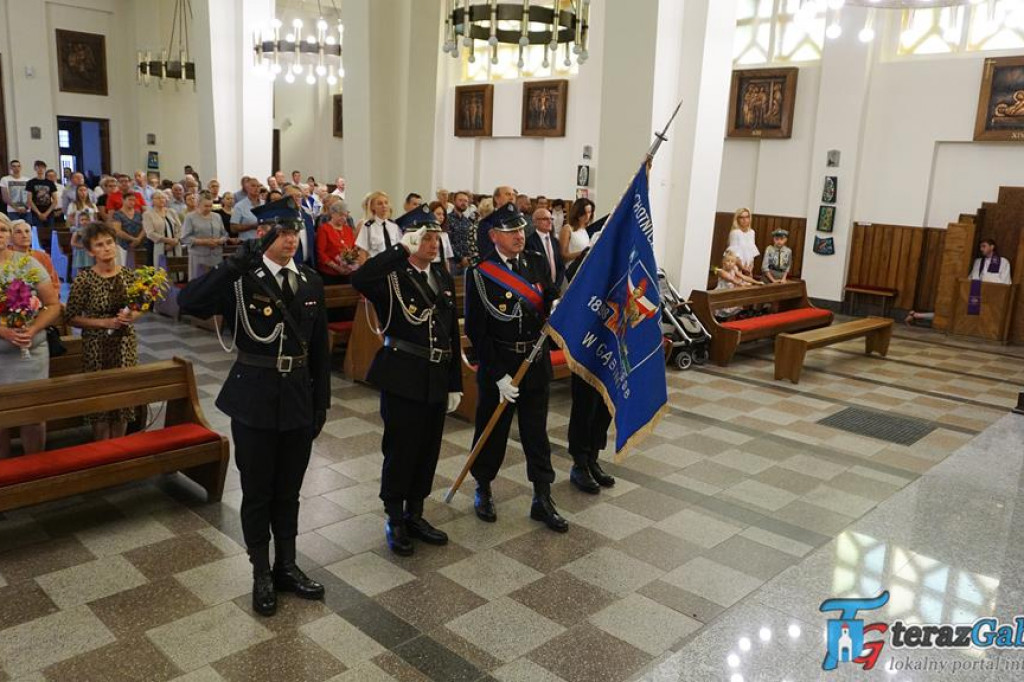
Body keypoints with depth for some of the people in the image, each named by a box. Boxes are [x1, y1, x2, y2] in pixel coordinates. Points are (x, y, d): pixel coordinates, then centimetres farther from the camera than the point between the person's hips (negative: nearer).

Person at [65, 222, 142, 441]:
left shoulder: (129, 274, 0)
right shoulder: (84, 279, -11)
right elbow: (71, 317, -8)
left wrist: (131, 316, -10)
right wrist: (105, 322, -17)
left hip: (125, 344, 3)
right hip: (96, 348, -3)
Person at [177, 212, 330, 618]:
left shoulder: (310, 282, 4)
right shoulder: (241, 280, -9)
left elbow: (320, 347, 8)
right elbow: (188, 303, -28)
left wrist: (321, 401, 6)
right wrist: (240, 261, -33)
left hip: (298, 398, 4)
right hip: (255, 399, -3)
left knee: (288, 490, 16)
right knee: (257, 491, 10)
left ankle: (286, 567, 33)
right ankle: (262, 575, 28)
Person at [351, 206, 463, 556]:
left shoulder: (444, 277, 10)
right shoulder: (392, 276, -9)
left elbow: (453, 333, 12)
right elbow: (359, 279, -34)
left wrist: (455, 383, 10)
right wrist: (402, 249, -28)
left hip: (436, 378, 6)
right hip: (402, 377, -6)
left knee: (428, 450, 14)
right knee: (399, 450, 4)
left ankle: (415, 516, 32)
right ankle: (394, 521, 23)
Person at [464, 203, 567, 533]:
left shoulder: (538, 263, 2)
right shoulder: (479, 273, -11)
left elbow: (551, 300, 10)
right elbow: (476, 330, -11)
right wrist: (498, 375, -15)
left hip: (536, 363, 4)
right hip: (498, 365, -3)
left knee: (536, 431, 11)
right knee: (492, 431, 11)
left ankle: (542, 499, 21)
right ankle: (483, 491, 31)